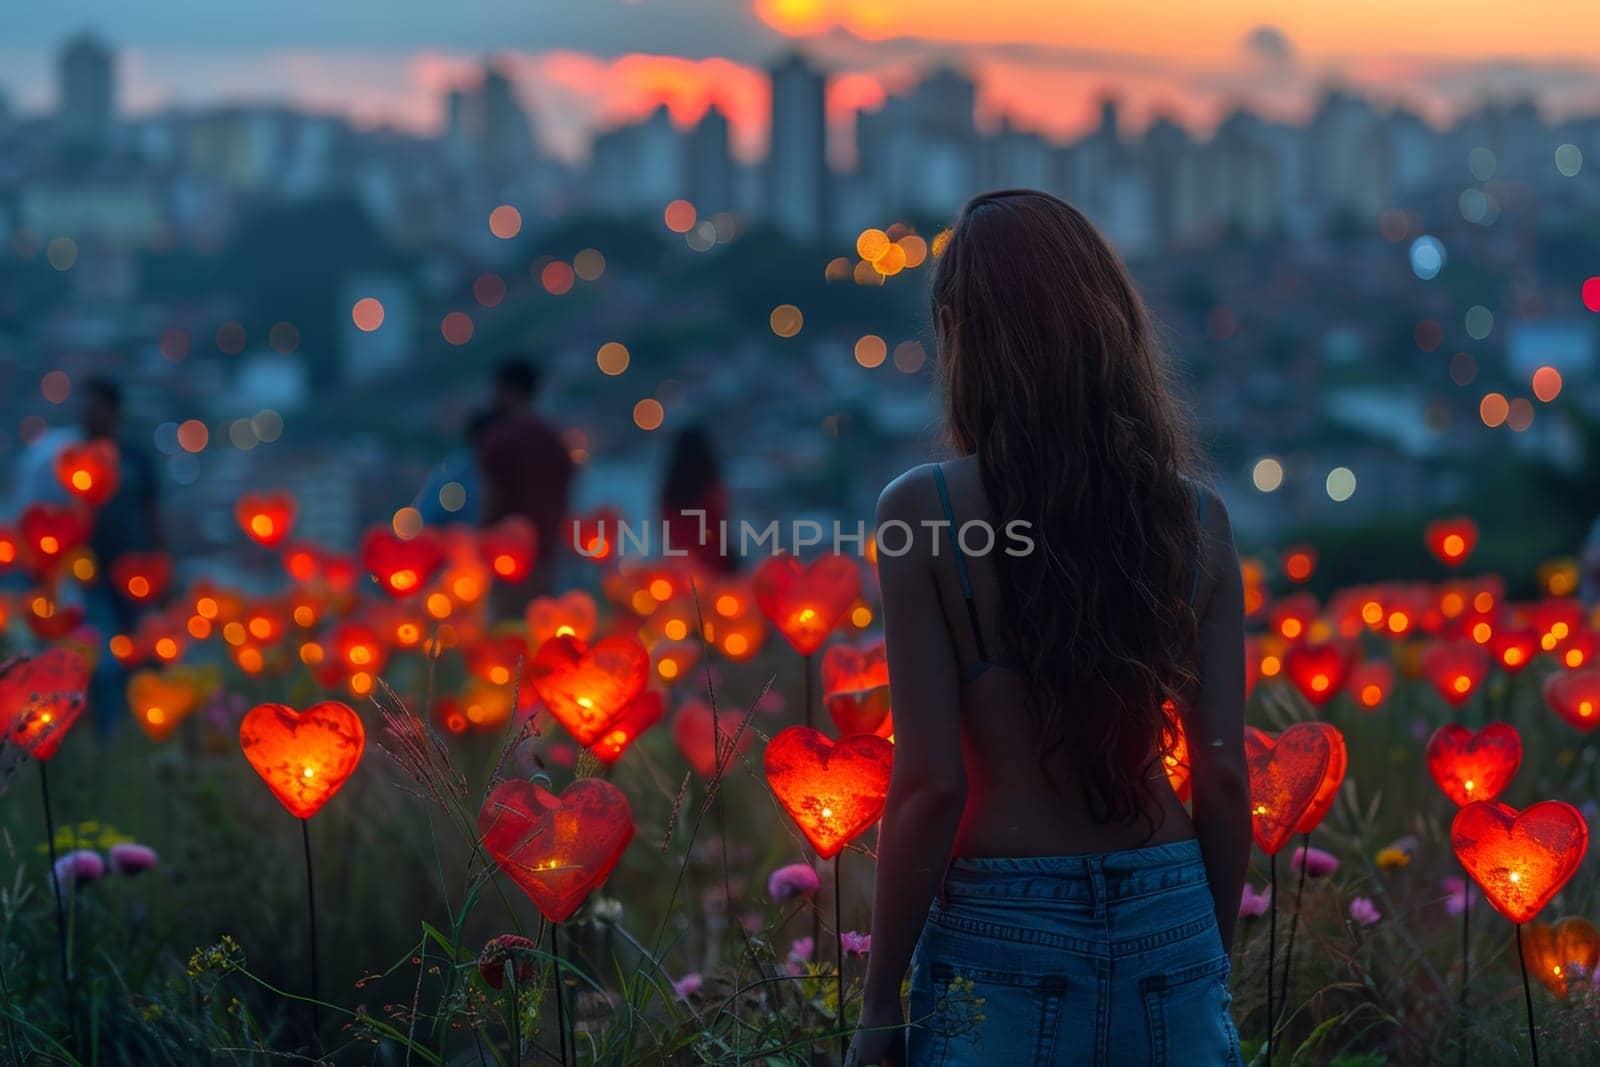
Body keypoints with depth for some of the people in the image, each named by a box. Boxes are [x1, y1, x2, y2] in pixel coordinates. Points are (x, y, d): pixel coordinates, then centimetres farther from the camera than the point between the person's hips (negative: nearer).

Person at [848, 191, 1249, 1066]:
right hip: (1170, 929, 3)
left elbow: (930, 784, -12)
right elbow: (1224, 778, 2)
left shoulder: (922, 511, -10)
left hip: (1003, 936, -3)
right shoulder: (1196, 519, 0)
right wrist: (1213, 958, 16)